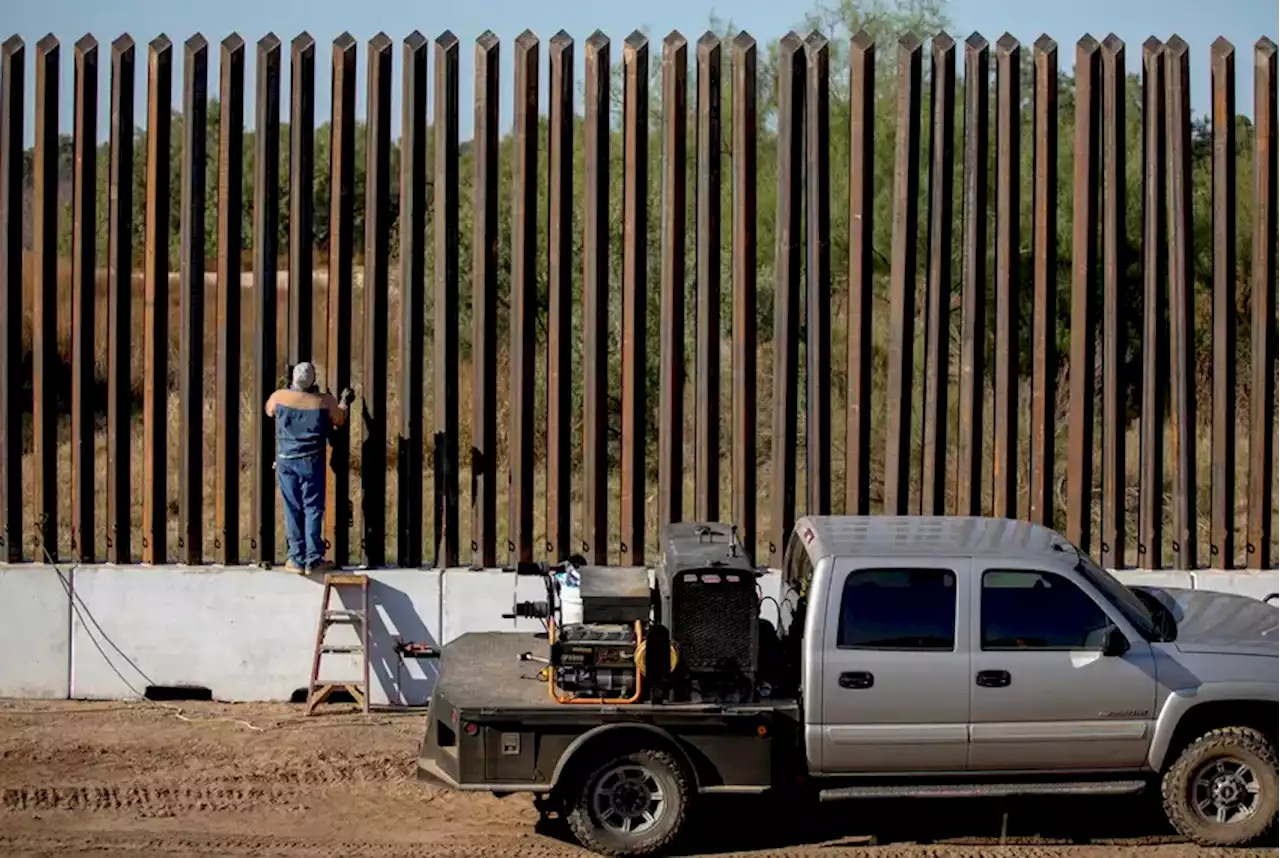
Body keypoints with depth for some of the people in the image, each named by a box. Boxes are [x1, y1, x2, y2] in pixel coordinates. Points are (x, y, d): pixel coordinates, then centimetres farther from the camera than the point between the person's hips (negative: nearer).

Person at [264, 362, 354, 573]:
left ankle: (296, 559, 9)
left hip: (285, 461, 1)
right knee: (313, 509, 5)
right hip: (312, 462, -1)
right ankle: (313, 559, 3)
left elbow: (269, 410, 17)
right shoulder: (325, 401, -11)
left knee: (292, 510, 7)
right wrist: (344, 402, 26)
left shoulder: (280, 397, -7)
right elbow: (340, 421, 8)